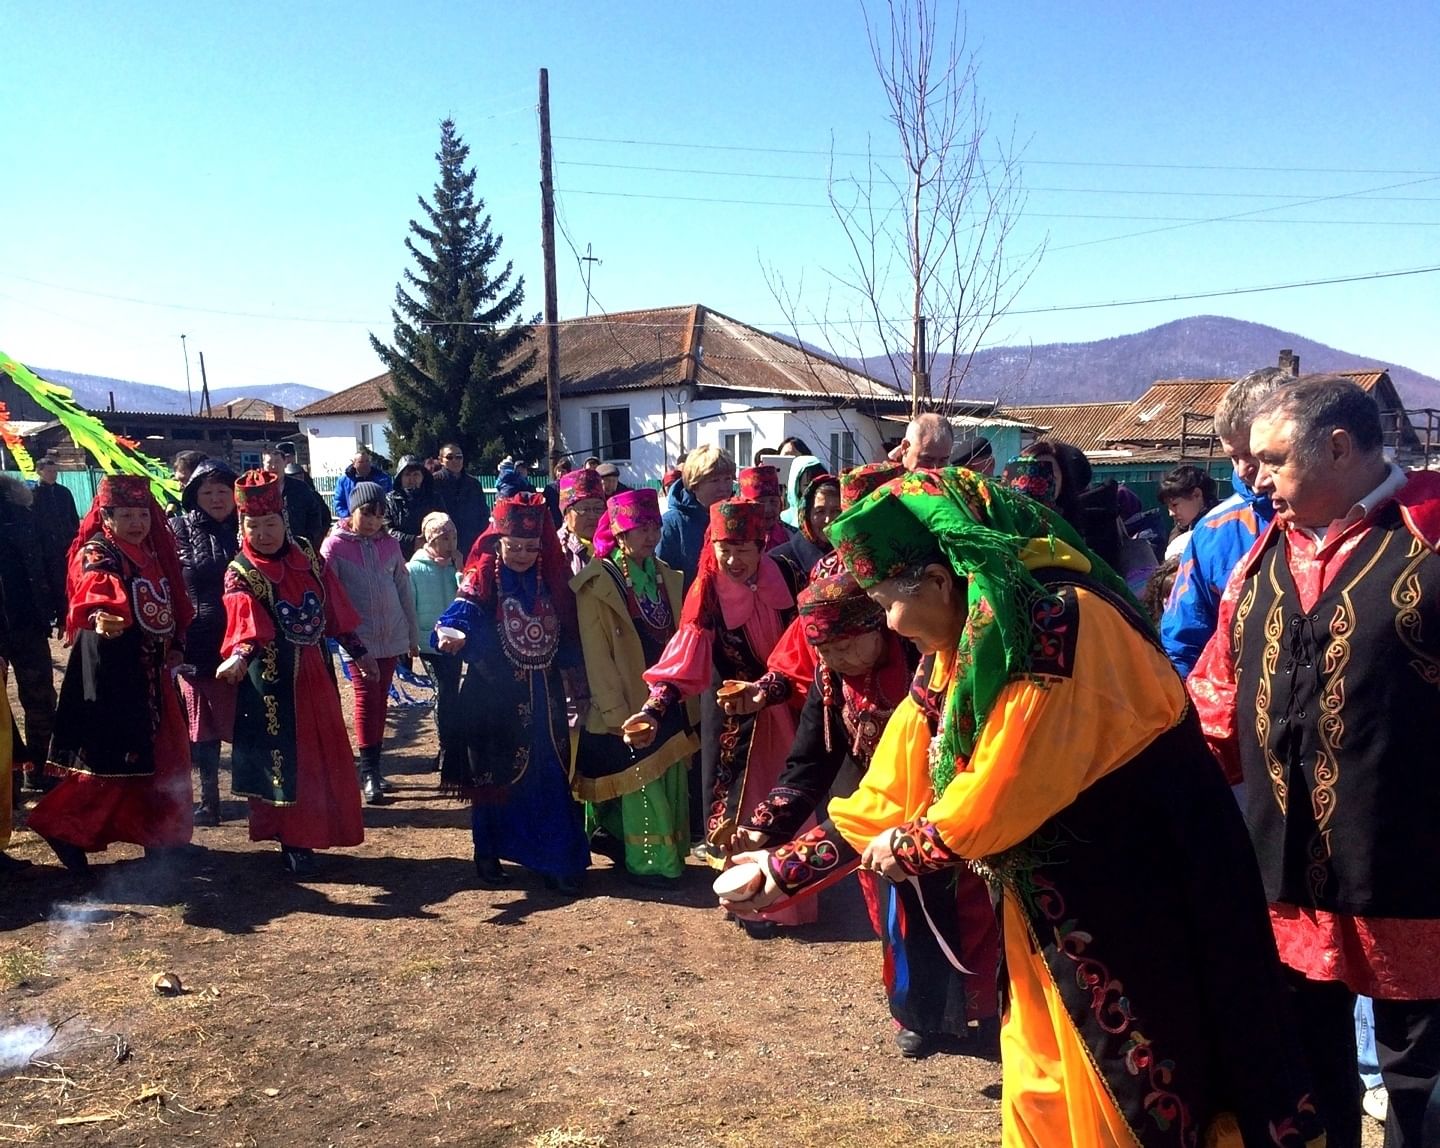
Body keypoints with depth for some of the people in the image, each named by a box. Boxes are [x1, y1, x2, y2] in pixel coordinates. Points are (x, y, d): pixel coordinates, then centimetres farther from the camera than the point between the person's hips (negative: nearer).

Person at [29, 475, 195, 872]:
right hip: (111, 667, -8)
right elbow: (97, 589, -33)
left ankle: (159, 833, 23)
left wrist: (176, 646, 13)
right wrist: (103, 615, -53)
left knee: (163, 753, 12)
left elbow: (173, 605, 22)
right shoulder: (96, 555, -10)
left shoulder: (154, 553, 13)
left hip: (150, 668, 8)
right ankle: (63, 828, 5)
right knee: (109, 753, -9)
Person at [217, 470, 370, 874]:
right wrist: (238, 656, -48)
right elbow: (246, 621, -29)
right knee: (281, 757, 1)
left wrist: (359, 652, 12)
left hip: (313, 671, 5)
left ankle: (311, 832, 28)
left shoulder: (307, 558, 3)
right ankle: (291, 842, 13)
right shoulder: (240, 573, -11)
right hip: (271, 678, -5)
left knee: (322, 753, 13)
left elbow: (335, 610, 10)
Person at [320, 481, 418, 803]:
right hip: (359, 639, -4)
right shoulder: (335, 546, -4)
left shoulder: (390, 545, 8)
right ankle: (369, 770, -2)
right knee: (367, 698, -7)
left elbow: (404, 591, 12)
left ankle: (374, 764, 20)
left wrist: (412, 635, 14)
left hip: (391, 637, 4)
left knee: (380, 700, 10)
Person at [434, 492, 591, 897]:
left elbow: (568, 638, 9)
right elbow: (461, 614, -25)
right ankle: (488, 857, 22)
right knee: (492, 778, 7)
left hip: (544, 697, 3)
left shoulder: (551, 581, 3)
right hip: (495, 697, -3)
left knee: (551, 779, 2)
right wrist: (451, 636, -48)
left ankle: (558, 863, 10)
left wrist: (578, 691, 11)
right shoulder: (483, 579, -9)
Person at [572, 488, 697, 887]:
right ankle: (644, 862, 10)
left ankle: (669, 854, 24)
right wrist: (616, 711, -15)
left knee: (670, 780, 11)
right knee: (641, 783, -2)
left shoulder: (665, 577, 9)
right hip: (629, 702, -6)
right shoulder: (598, 584, -10)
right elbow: (596, 655, -12)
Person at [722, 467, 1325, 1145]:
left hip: (1130, 913, -8)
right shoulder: (956, 654, 5)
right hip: (1047, 915, 8)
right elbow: (889, 794, 10)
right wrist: (788, 870, 9)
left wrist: (905, 850, -9)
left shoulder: (1056, 626, -24)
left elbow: (1003, 794, -25)